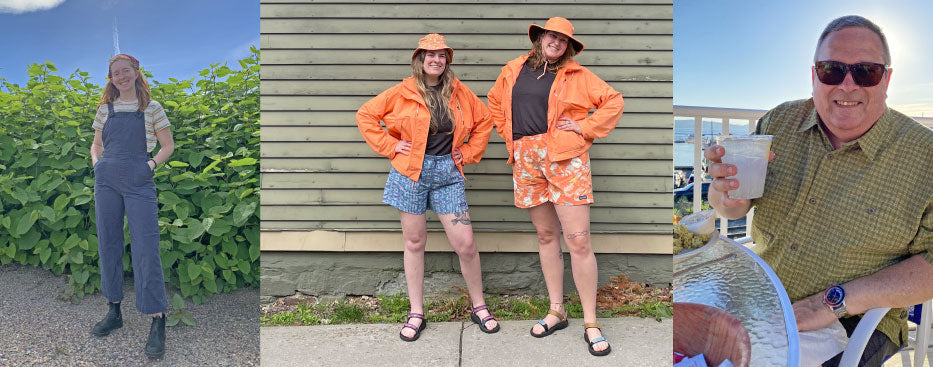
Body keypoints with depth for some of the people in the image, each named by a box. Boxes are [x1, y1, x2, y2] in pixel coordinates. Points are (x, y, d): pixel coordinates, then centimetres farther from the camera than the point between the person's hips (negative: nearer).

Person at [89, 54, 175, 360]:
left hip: (139, 182, -4)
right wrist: (97, 164, 4)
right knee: (108, 245, 9)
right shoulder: (105, 109, 13)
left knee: (146, 248, -8)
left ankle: (158, 323, -5)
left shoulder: (152, 109, 3)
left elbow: (168, 145, 7)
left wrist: (152, 164, -7)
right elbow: (96, 144, 22)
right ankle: (114, 312, 22)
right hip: (106, 181, 5)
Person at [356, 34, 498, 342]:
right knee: (414, 242, 6)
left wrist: (469, 152, 9)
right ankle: (416, 314, 19)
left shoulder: (459, 92, 6)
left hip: (448, 172, 1)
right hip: (411, 172, -1)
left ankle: (479, 307, 18)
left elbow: (484, 120, 18)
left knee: (465, 244, -2)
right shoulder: (403, 92, 0)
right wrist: (390, 146, -3)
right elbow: (366, 114, 4)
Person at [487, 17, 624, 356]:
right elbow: (495, 102, 27)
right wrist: (509, 133, 16)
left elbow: (613, 101, 4)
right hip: (526, 160, 4)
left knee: (578, 241, -8)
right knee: (546, 235, 11)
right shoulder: (513, 70, 13)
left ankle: (591, 323, 2)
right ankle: (557, 311, 24)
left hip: (565, 158, -4)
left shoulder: (576, 74, 3)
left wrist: (584, 127, -5)